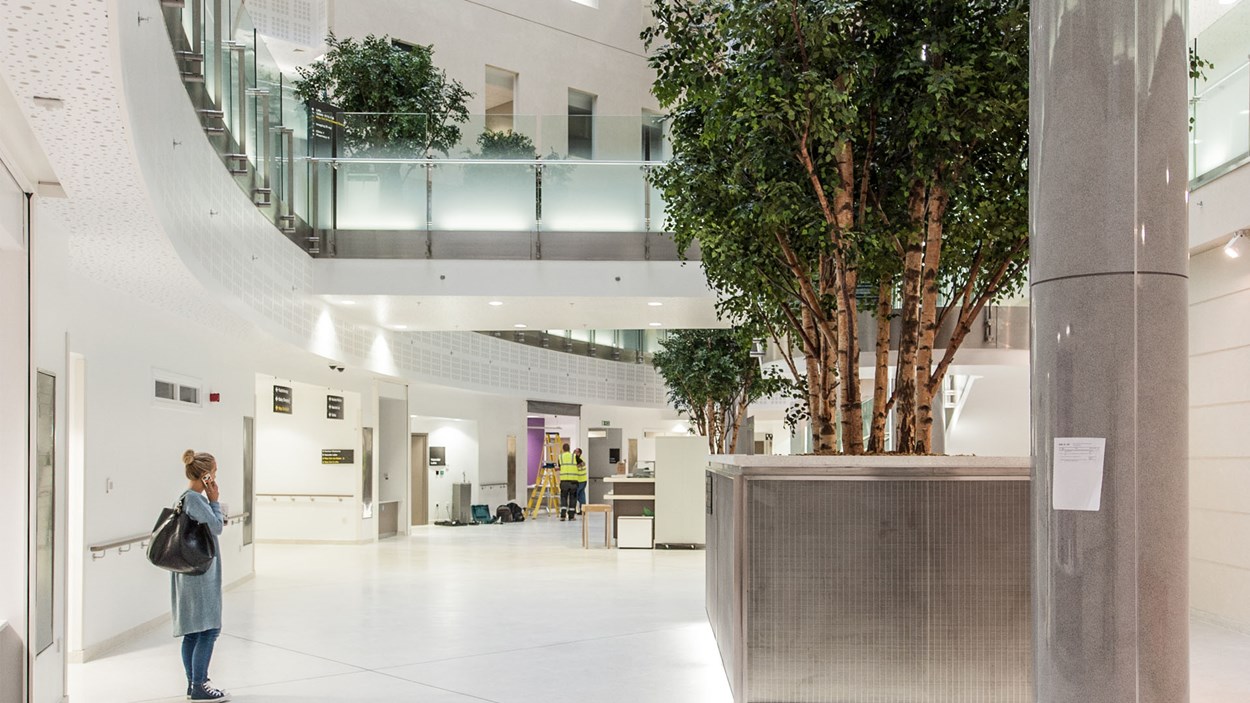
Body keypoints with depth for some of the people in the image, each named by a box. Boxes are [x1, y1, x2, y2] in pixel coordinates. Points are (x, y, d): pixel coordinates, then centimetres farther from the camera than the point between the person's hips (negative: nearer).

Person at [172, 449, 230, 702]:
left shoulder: (186, 497, 12)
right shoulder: (195, 499, -18)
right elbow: (216, 527, -12)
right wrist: (215, 501, -8)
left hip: (192, 573, 10)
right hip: (200, 574, -10)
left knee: (193, 631, 14)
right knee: (208, 629, -5)